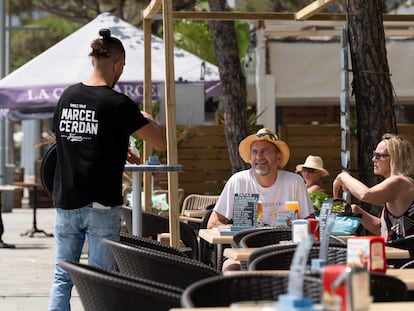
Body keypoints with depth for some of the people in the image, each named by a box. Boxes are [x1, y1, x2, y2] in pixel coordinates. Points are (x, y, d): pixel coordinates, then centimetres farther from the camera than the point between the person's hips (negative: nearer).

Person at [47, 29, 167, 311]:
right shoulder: (118, 104, -11)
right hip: (101, 205, -5)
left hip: (66, 202, 5)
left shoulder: (67, 97, 6)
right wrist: (146, 119, 13)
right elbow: (162, 143, -7)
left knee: (62, 277, 9)